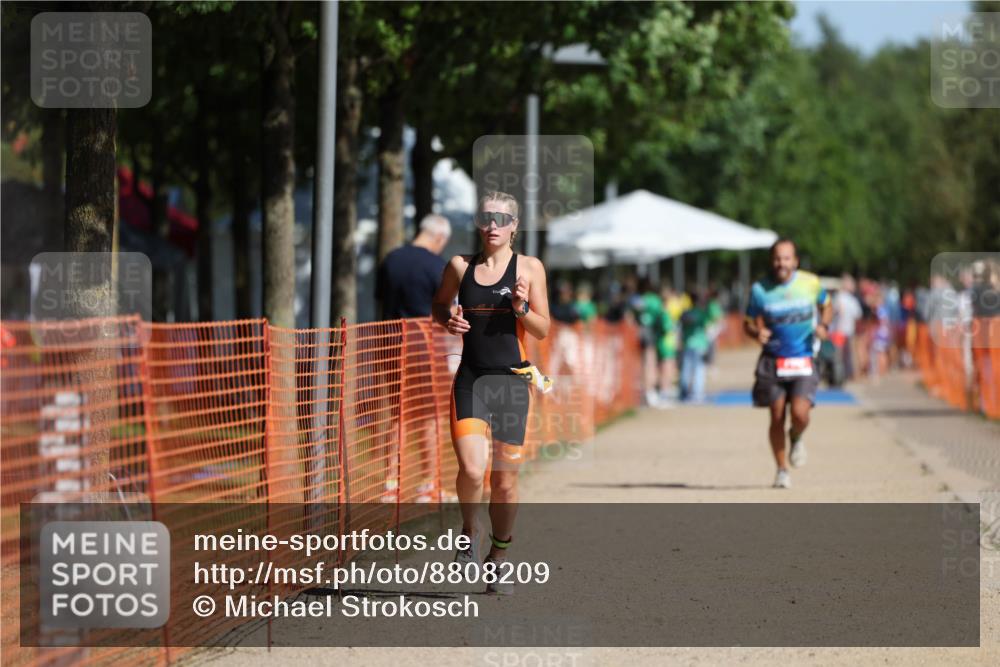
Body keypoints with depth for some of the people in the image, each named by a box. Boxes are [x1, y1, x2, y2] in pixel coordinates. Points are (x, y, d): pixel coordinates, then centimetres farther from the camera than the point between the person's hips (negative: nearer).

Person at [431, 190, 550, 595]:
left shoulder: (529, 268, 2)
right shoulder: (460, 266, 5)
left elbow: (543, 330, 4)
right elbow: (439, 304, 21)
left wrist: (521, 308, -15)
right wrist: (447, 321, -1)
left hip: (511, 380, 0)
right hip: (470, 379, 0)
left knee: (505, 479, 5)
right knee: (471, 470, -18)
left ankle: (499, 558, 24)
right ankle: (470, 531, 12)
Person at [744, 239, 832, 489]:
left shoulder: (811, 283, -1)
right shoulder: (760, 290, -4)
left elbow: (826, 306, 17)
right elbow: (748, 323, 5)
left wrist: (823, 325, -3)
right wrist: (757, 332, -18)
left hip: (803, 362, 0)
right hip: (772, 361, 1)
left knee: (800, 414, -17)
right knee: (777, 418, 2)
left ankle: (796, 438, 20)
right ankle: (782, 469, 20)